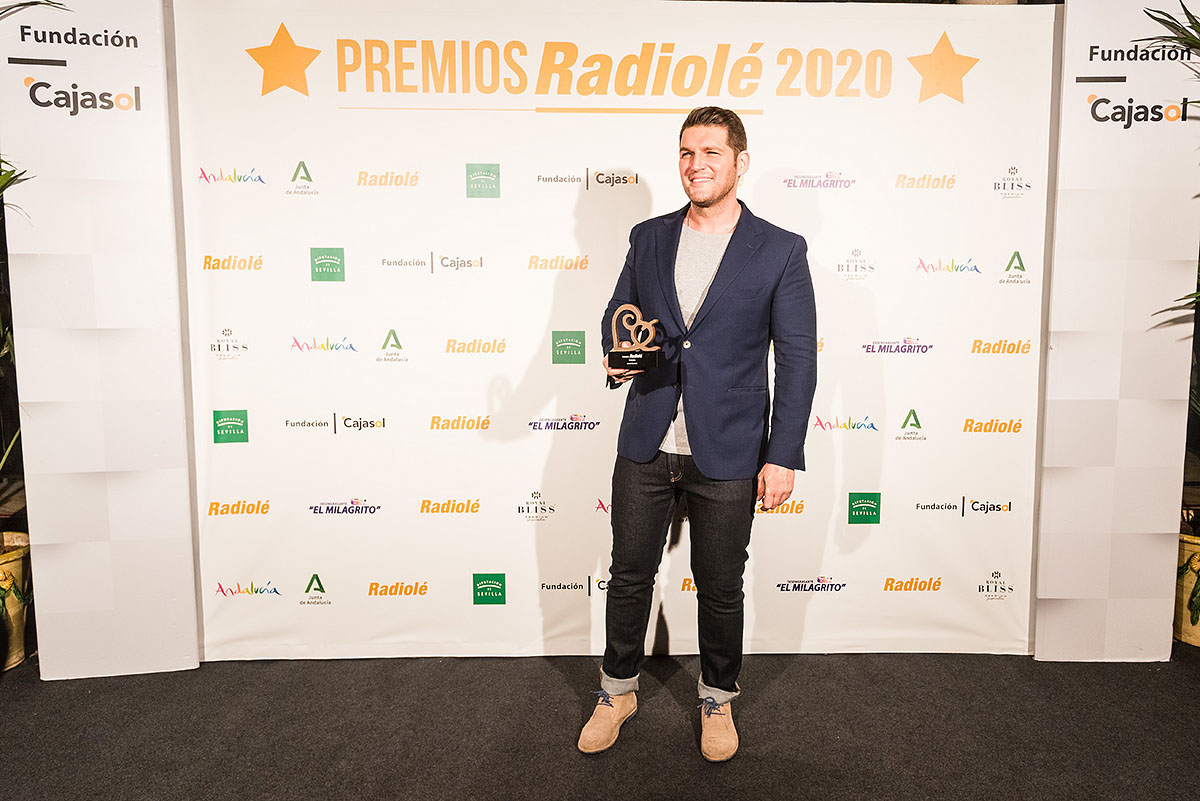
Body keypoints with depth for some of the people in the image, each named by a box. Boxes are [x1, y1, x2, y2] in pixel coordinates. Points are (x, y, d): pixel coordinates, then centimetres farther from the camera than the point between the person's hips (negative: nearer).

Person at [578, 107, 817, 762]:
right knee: (629, 575, 13)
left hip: (727, 456, -2)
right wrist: (617, 356, -9)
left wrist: (783, 456, -9)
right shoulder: (647, 238, 6)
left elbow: (798, 358, -5)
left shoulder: (780, 251, -4)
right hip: (646, 447, 3)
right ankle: (618, 691, 36)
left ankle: (718, 700, 36)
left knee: (720, 589, 12)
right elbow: (617, 314, 15)